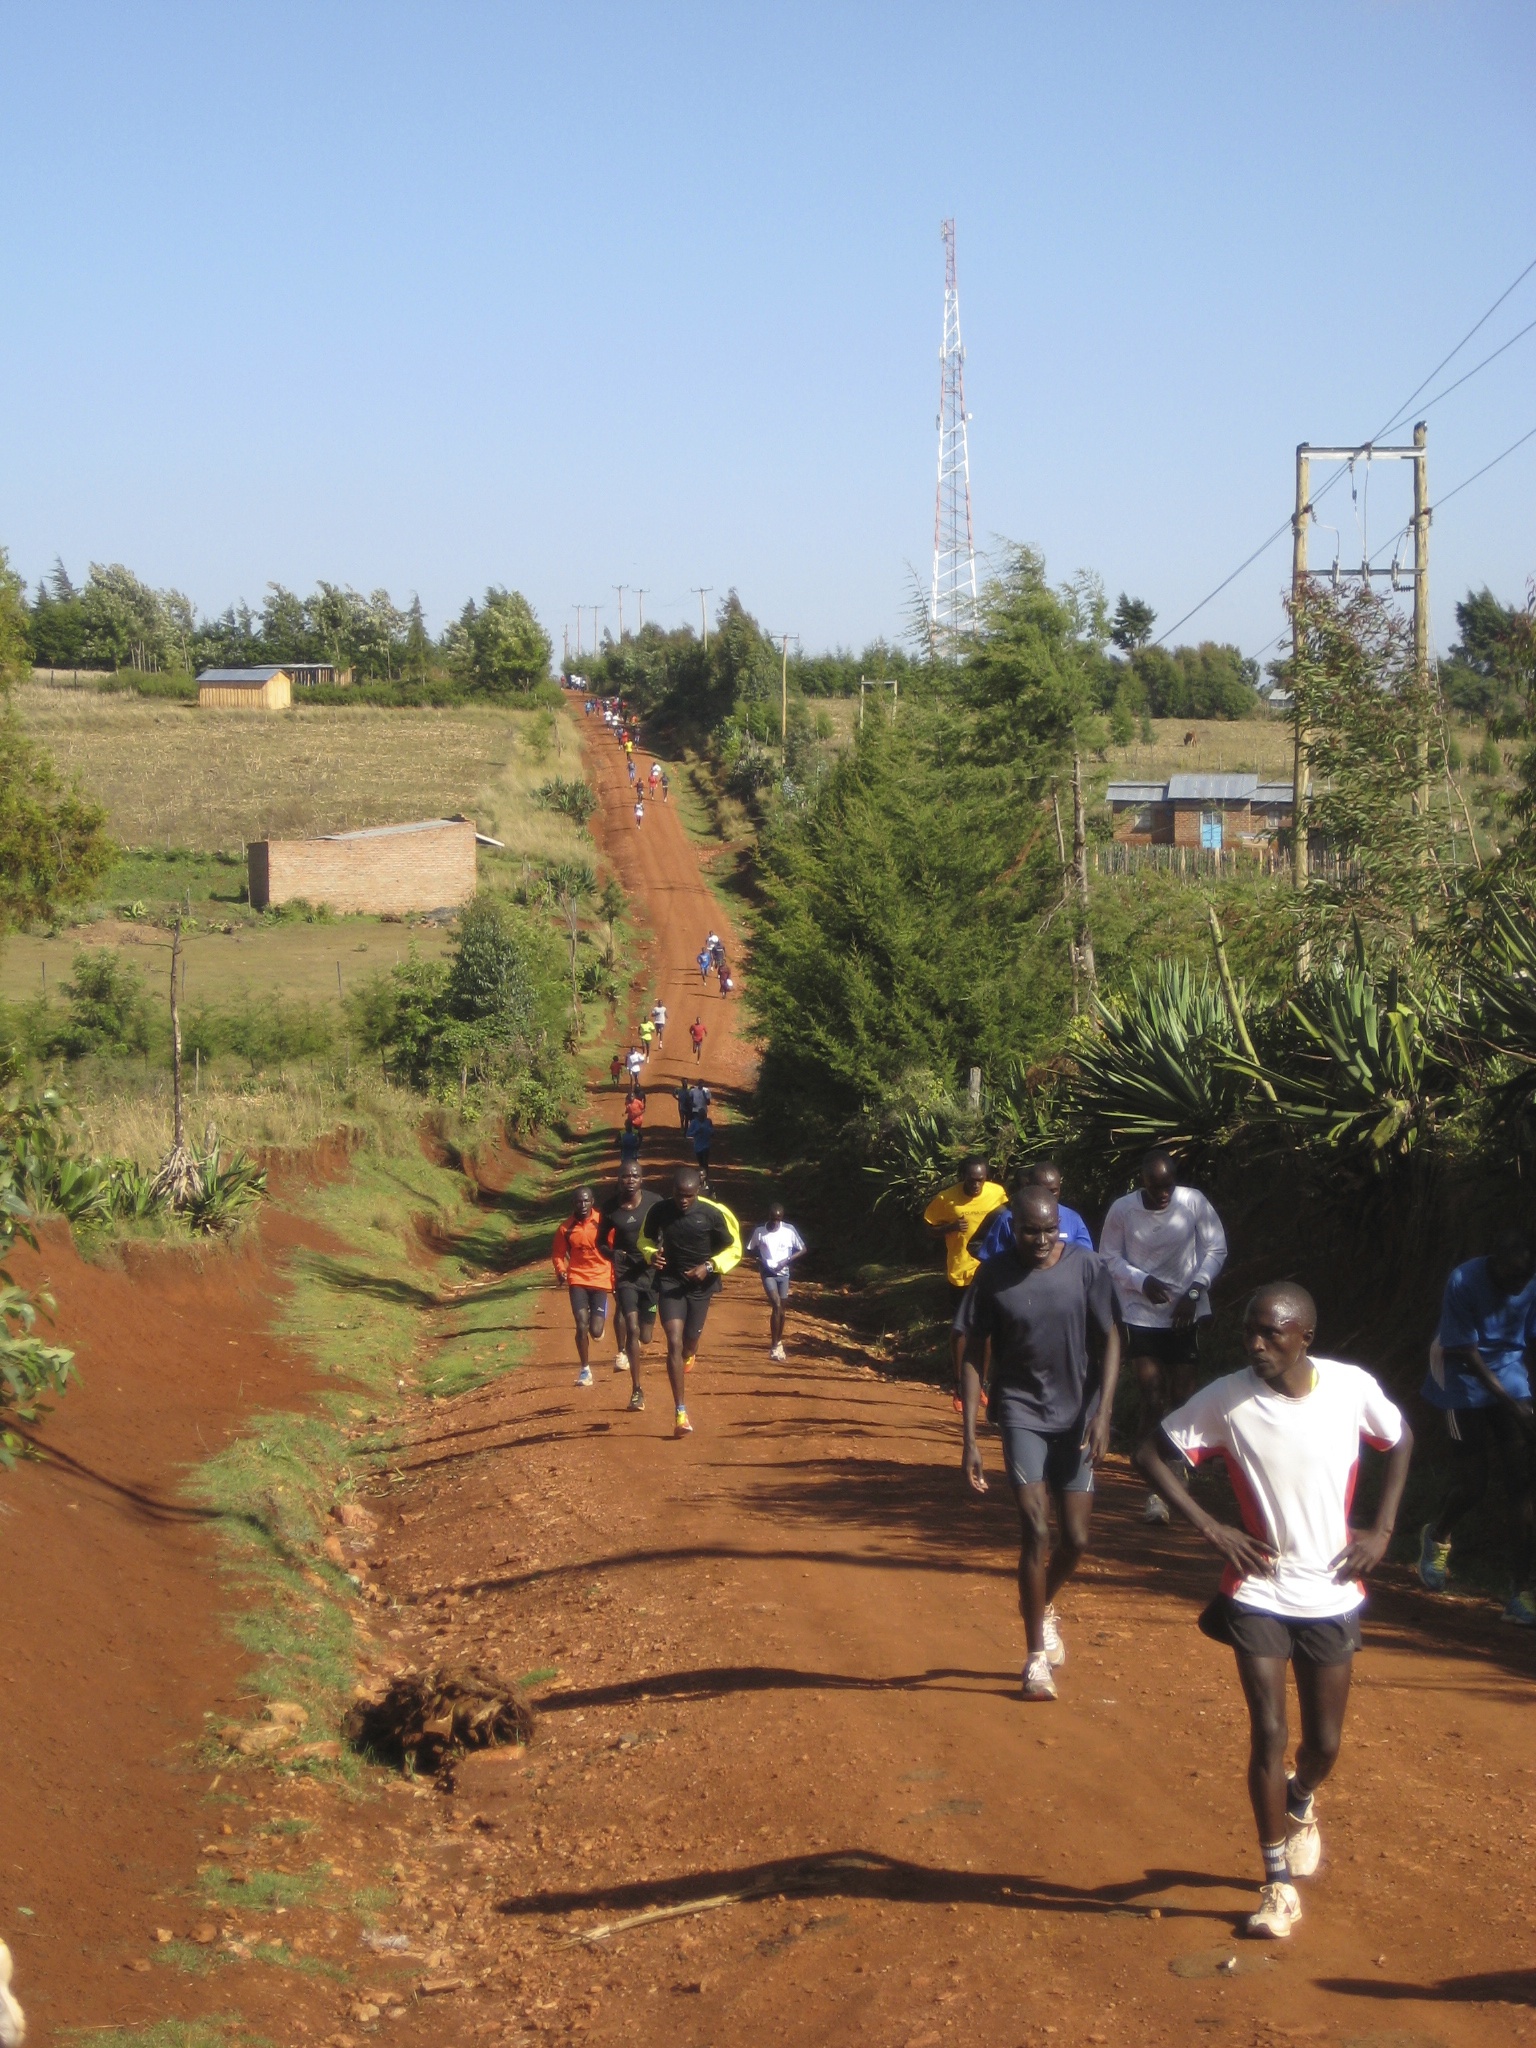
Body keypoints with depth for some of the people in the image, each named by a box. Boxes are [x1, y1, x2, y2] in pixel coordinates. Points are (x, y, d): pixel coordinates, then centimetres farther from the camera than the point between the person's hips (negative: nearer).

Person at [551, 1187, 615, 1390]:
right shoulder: (566, 1227, -2)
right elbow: (558, 1253, 9)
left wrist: (615, 1279, 2)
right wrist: (560, 1270, -10)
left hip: (600, 1280, -1)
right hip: (577, 1280, 1)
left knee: (596, 1331, -3)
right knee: (581, 1326, -11)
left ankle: (598, 1323, 37)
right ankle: (585, 1370, 5)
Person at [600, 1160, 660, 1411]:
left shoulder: (655, 1203, -8)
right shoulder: (610, 1207, -5)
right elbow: (601, 1241, 6)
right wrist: (612, 1253, -15)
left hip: (651, 1270, 1)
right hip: (625, 1271, -1)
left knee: (644, 1336, 6)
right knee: (632, 1328, -15)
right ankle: (636, 1391, -7)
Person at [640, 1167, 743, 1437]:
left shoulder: (713, 1213, -14)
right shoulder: (659, 1211, -9)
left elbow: (734, 1249, -3)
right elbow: (645, 1239, 10)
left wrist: (709, 1267, -18)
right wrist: (652, 1254, -12)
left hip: (700, 1284, 1)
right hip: (670, 1282, -1)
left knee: (690, 1341, 16)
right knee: (674, 1342, -16)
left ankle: (688, 1357, 60)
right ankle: (681, 1413, -17)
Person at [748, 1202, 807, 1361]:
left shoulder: (789, 1230, -7)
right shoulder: (760, 1231, -8)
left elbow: (802, 1250, 0)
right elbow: (751, 1250, 6)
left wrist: (787, 1260, -13)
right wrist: (759, 1260, -13)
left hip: (783, 1273, 3)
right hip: (767, 1273, -3)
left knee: (782, 1309, 10)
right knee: (776, 1305, -17)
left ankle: (779, 1342, 30)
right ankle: (774, 1348, -15)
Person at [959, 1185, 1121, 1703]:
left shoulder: (1086, 1269, -6)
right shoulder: (994, 1277, -7)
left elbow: (1109, 1340, 0)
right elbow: (974, 1354, -2)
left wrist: (1102, 1413, -11)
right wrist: (969, 1438, -6)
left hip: (1076, 1412, 2)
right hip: (1021, 1410, -2)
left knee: (1076, 1538, 2)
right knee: (1036, 1529, -13)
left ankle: (1043, 1607, 36)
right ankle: (1037, 1658, -3)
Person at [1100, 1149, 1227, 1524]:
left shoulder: (1193, 1202, -9)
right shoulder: (1122, 1210, -10)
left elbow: (1215, 1250, -2)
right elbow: (1109, 1257, 0)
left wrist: (1194, 1290, -13)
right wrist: (1142, 1281, -16)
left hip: (1185, 1315, 1)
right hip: (1141, 1315, -1)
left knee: (1182, 1398, 8)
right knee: (1153, 1400, -5)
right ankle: (1157, 1490, -3)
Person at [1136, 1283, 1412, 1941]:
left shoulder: (1351, 1387, -9)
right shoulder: (1226, 1398, -13)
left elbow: (1401, 1441, 10)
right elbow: (1151, 1453, -4)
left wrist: (1382, 1529, 2)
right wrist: (1210, 1529, -12)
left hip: (1332, 1596, 2)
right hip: (1258, 1595, -2)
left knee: (1324, 1743, 10)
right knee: (1269, 1734, -7)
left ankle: (1300, 1805, 46)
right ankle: (1279, 1885, 7)